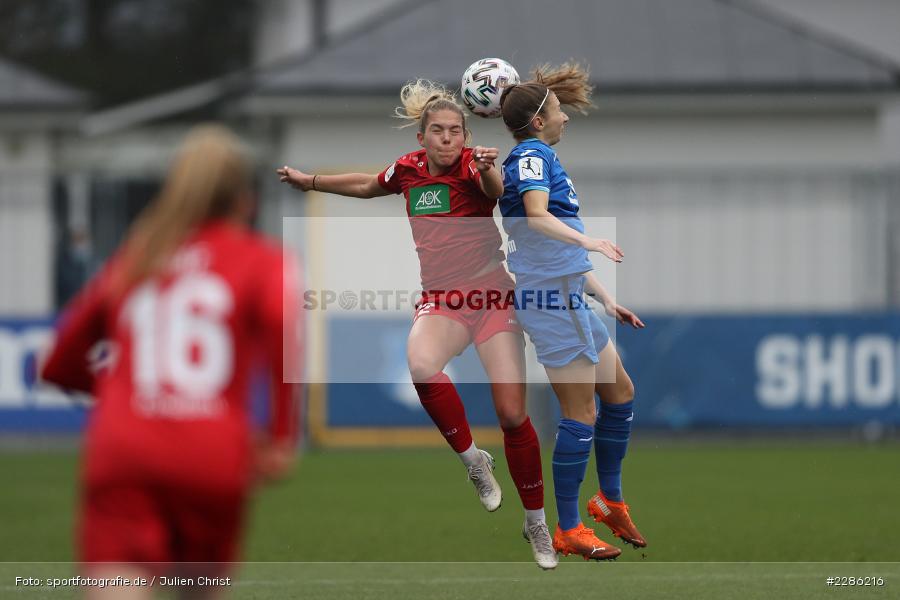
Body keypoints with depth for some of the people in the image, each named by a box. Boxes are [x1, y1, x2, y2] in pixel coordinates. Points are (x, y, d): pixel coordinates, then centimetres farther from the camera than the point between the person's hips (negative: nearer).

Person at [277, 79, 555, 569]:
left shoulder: (472, 167, -10)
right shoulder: (408, 170, 4)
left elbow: (497, 190, -35)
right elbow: (368, 186, 27)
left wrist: (489, 171, -57)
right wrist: (311, 181, 35)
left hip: (492, 295, -3)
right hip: (440, 299, 3)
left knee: (513, 415, -9)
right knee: (421, 365, -33)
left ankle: (537, 524, 11)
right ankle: (472, 460, -11)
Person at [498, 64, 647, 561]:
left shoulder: (543, 158, 22)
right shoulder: (532, 156, -9)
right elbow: (537, 216, -29)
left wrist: (606, 300, 27)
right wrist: (587, 241, -42)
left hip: (568, 296, 10)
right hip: (551, 297, -10)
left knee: (619, 394, 17)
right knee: (581, 413, -9)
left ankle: (609, 501, 28)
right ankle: (568, 530, -5)